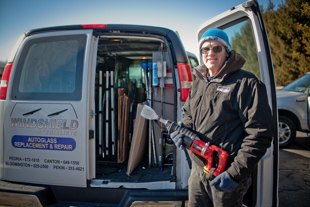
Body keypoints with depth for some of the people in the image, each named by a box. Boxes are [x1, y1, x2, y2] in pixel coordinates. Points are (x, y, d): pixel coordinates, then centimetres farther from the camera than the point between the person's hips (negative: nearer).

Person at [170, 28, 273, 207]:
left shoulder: (246, 83, -13)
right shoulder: (198, 84, 10)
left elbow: (259, 133, -17)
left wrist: (235, 174, -20)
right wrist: (184, 131, -1)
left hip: (225, 177, -6)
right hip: (198, 171, 7)